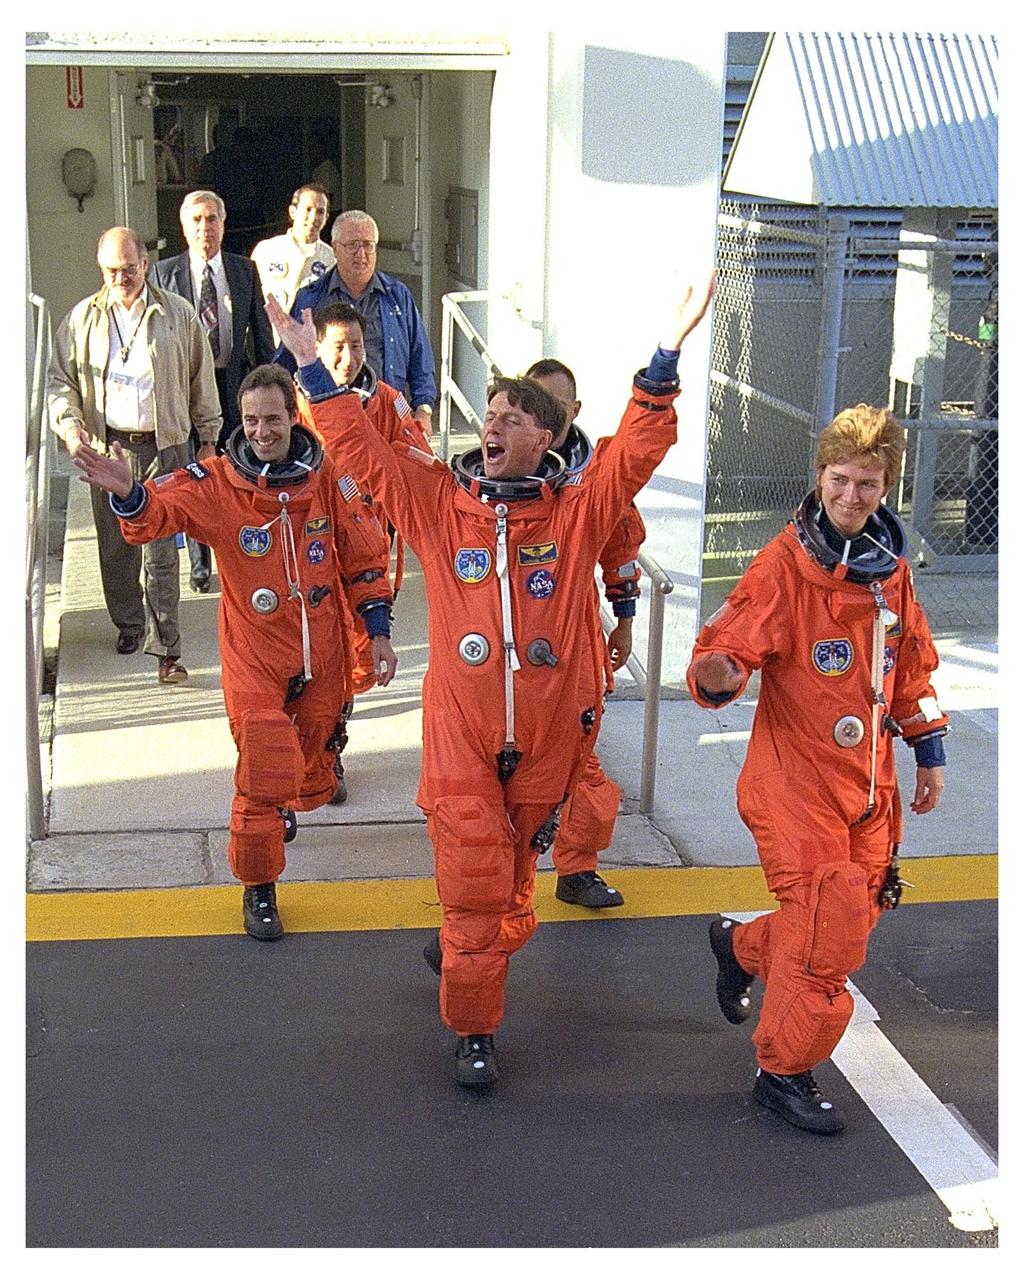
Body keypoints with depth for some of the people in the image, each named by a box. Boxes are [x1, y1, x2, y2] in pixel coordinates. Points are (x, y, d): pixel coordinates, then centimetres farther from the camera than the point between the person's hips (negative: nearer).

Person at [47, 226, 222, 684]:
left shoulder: (178, 315, 4)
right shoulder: (81, 319, 6)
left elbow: (201, 379, 10)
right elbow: (60, 380, 8)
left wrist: (208, 438, 10)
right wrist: (69, 425, -10)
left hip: (164, 445, -2)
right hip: (107, 445, 2)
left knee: (160, 550, -7)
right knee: (115, 544, 11)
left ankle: (165, 647, -6)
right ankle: (128, 624, 31)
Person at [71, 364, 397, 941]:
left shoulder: (329, 478, -6)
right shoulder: (216, 483, -11)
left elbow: (364, 557, 3)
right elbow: (162, 510, -27)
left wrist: (379, 632, 2)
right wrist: (128, 493, -49)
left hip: (322, 655, 3)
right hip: (255, 659, -3)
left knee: (312, 759, 19)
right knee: (263, 776, -4)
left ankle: (286, 807, 53)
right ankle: (259, 889, 15)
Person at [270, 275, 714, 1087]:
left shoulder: (578, 513, -2)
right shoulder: (438, 504, 0)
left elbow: (638, 450, -10)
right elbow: (362, 447, 1)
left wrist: (666, 360, -19)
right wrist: (310, 363, -3)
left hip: (548, 736, 1)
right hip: (461, 736, -1)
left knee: (513, 878, 18)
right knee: (473, 888, 1)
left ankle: (474, 958, 47)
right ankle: (474, 1030, 17)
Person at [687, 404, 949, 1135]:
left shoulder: (890, 565, 4)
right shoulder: (786, 563, -16)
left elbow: (912, 663, 16)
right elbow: (731, 646, -20)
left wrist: (929, 749, 18)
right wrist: (718, 677, -43)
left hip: (870, 781, 7)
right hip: (799, 780, -6)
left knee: (856, 916, 15)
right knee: (827, 934, -6)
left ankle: (743, 945, 44)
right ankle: (786, 1072, 16)